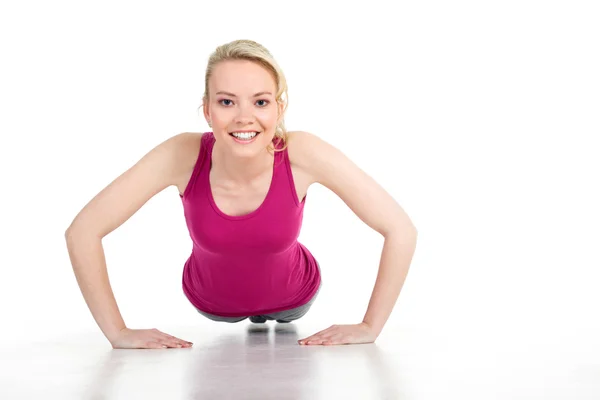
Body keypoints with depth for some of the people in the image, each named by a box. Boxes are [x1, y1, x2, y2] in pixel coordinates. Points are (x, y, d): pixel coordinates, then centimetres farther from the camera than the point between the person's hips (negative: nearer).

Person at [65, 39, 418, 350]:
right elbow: (83, 231, -32)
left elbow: (401, 230, -31)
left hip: (291, 295, 0)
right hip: (211, 300, 1)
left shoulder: (303, 154, -37)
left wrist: (370, 328, -29)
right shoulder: (183, 156, -36)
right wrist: (118, 333, -30)